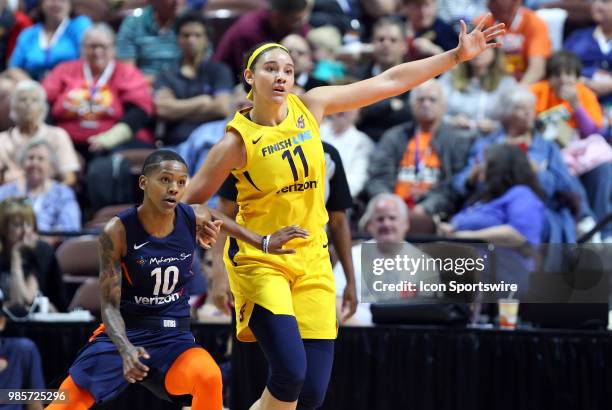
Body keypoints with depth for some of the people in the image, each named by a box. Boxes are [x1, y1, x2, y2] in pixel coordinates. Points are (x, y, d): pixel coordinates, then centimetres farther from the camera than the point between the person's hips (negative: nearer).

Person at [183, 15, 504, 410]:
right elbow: (188, 203, -4)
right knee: (290, 372, -22)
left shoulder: (311, 105, 0)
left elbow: (389, 82, 3)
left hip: (312, 262, 5)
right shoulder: (238, 141, -12)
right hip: (259, 261, -4)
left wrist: (458, 55, 2)